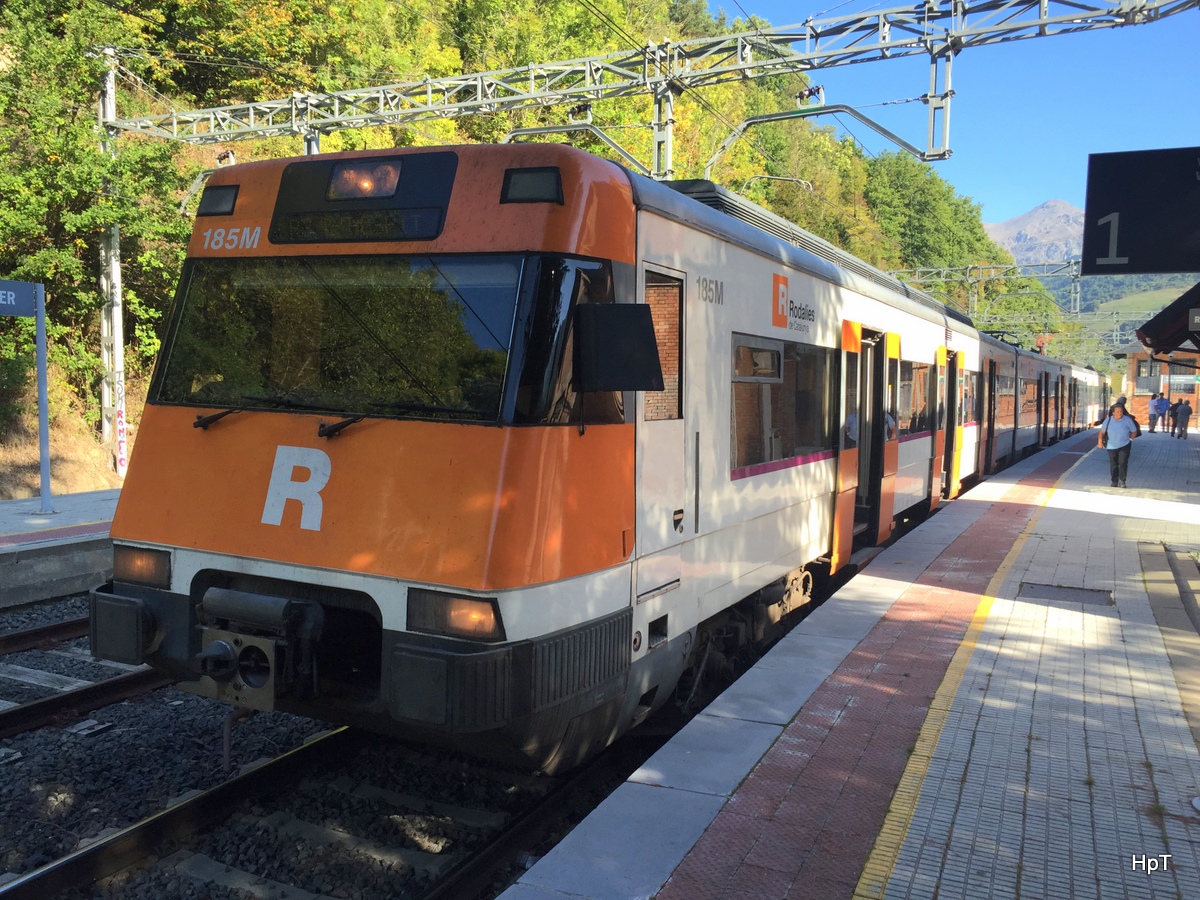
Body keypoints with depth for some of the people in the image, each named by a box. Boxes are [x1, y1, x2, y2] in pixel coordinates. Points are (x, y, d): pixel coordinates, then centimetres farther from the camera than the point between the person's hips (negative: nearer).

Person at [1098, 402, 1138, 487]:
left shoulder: (1128, 420, -5)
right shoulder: (1108, 420, -1)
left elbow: (1134, 431, 5)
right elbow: (1102, 431, 4)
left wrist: (1130, 439, -7)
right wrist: (1100, 440, -9)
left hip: (1124, 446, -2)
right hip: (1111, 446, 2)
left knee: (1123, 462, -14)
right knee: (1113, 465, 8)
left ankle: (1122, 481, -2)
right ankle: (1114, 482, 20)